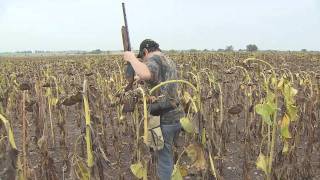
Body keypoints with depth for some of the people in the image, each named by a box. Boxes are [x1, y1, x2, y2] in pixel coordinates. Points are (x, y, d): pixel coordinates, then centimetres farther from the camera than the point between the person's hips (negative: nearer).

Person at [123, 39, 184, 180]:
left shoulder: (154, 59, -11)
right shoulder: (169, 61, 16)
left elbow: (145, 74, -34)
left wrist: (131, 58, -19)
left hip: (164, 120, -9)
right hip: (176, 117, 9)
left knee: (165, 160, 4)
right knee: (170, 156, 23)